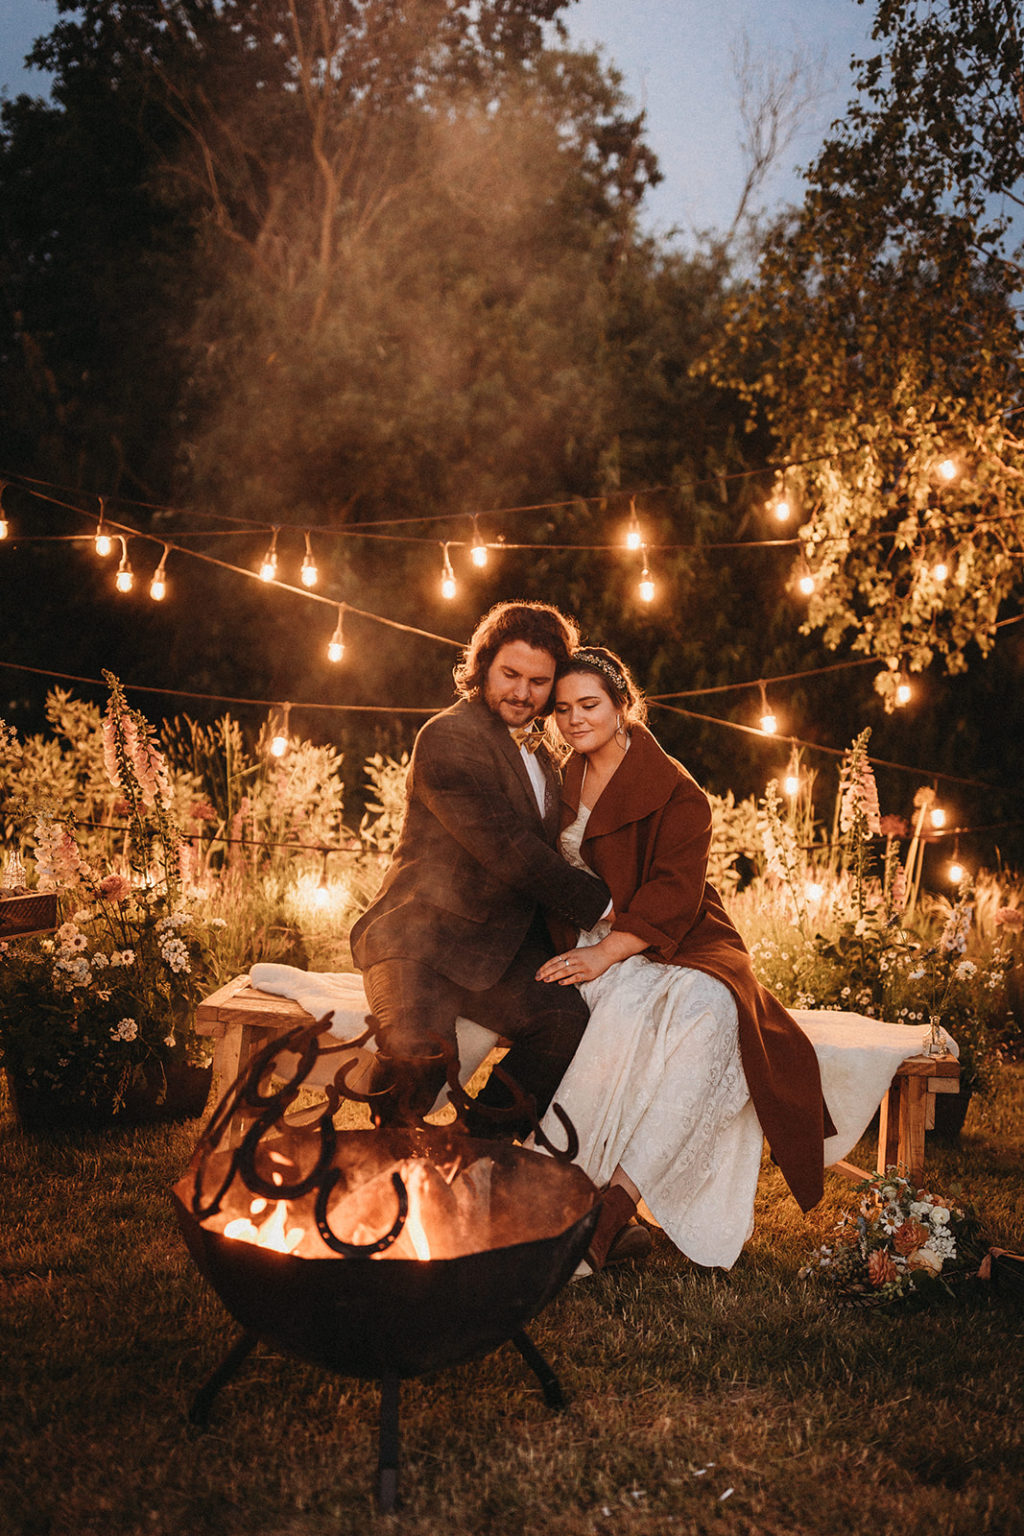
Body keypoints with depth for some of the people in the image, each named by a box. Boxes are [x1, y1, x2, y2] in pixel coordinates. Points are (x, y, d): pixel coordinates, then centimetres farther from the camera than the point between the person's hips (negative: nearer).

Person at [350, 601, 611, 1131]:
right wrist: (601, 905, -9)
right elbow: (507, 851, -16)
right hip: (418, 938, -7)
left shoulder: (542, 755, 19)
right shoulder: (448, 737, -11)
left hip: (496, 947, 7)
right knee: (420, 1050, -31)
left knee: (567, 1020, -22)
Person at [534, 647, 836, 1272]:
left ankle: (616, 1199, -41)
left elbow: (675, 894, -12)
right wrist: (569, 949, -1)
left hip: (677, 947, -3)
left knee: (708, 1008, -36)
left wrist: (606, 952, -23)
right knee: (628, 1012, -33)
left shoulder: (675, 791, -2)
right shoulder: (566, 785, 16)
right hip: (594, 955, 3)